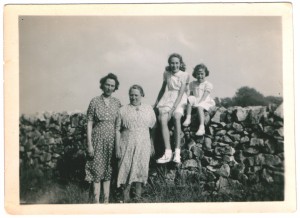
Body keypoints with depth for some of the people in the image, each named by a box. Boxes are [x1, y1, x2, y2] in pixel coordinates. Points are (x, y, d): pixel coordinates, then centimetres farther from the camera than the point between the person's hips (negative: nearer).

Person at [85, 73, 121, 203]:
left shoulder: (117, 103, 6)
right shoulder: (95, 102, -2)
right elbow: (89, 123, -3)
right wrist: (89, 144, -8)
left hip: (112, 139, 3)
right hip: (98, 138, -3)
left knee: (108, 171, 8)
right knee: (97, 170, -3)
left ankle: (106, 200, 15)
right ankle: (96, 201, 1)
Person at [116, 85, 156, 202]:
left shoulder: (148, 109, 7)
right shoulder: (123, 110, 2)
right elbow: (117, 130, 2)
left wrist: (152, 146, 7)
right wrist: (117, 147, -4)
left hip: (143, 146, 1)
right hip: (127, 145, -1)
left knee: (140, 170, 4)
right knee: (126, 171, -1)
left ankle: (138, 197, 15)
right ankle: (126, 199, 8)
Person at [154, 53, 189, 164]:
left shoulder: (184, 75, 0)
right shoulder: (166, 74, 11)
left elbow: (181, 93, -9)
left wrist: (173, 108, -19)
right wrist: (156, 102, 26)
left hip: (179, 100, -3)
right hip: (167, 99, 3)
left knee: (176, 117, -34)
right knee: (163, 120, -26)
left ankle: (177, 151, -34)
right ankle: (168, 152, -31)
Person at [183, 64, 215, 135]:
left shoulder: (208, 84, 1)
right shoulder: (192, 84, 17)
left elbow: (205, 96, -9)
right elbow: (191, 94, 13)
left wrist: (199, 102, -22)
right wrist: (191, 101, -9)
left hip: (204, 102, -4)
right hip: (196, 101, 4)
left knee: (199, 107, -38)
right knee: (190, 99, -30)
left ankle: (202, 127, -44)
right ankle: (188, 118, -32)